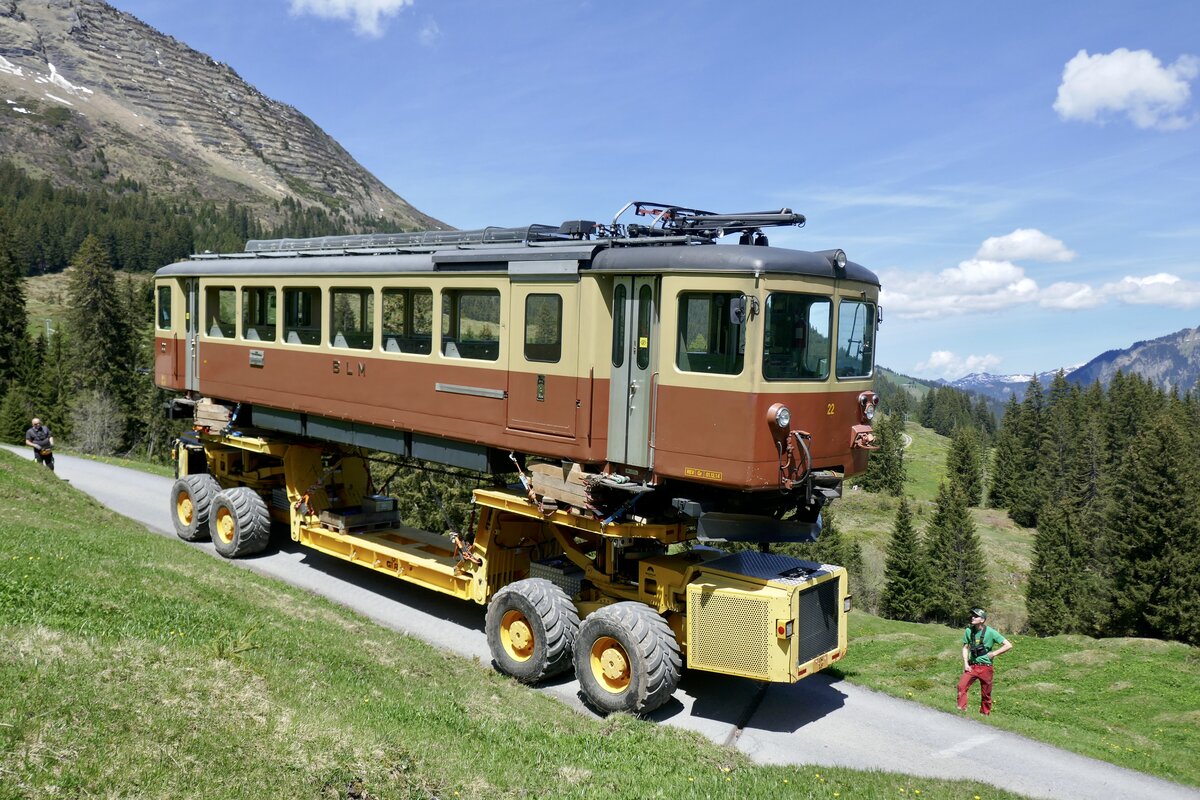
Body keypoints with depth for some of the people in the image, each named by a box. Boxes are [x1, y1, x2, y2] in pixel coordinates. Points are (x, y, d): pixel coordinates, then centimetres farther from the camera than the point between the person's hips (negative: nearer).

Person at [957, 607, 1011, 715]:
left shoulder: (990, 632, -10)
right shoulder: (969, 631, 1)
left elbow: (1008, 645, -9)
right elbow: (965, 647, 10)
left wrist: (993, 653, -11)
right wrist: (965, 663, -1)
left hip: (985, 667, -2)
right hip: (971, 666, 2)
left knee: (986, 694, 8)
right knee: (961, 686, -17)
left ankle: (985, 714, 25)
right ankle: (961, 709, -9)